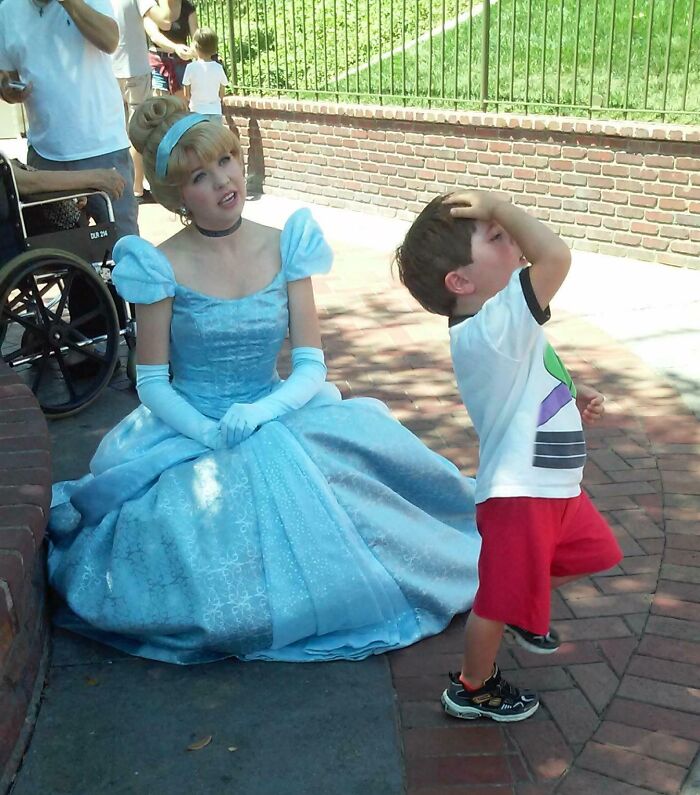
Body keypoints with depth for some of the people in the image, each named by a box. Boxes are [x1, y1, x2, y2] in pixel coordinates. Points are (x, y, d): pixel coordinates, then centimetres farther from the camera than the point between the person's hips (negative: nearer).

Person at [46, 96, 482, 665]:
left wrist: (260, 413, -23)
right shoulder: (162, 266, -10)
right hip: (188, 427, -2)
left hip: (275, 419, 3)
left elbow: (311, 366, -5)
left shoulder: (284, 248, -3)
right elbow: (151, 383, -7)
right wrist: (210, 434, -23)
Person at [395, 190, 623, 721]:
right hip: (518, 495, -9)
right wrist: (497, 206, -27)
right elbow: (556, 255, -40)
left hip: (553, 485, 10)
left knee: (590, 553, 28)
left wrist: (576, 398, 4)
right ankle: (472, 691, 33)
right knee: (502, 597, 10)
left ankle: (527, 614, 48)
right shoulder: (492, 328, -28)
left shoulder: (495, 329, 5)